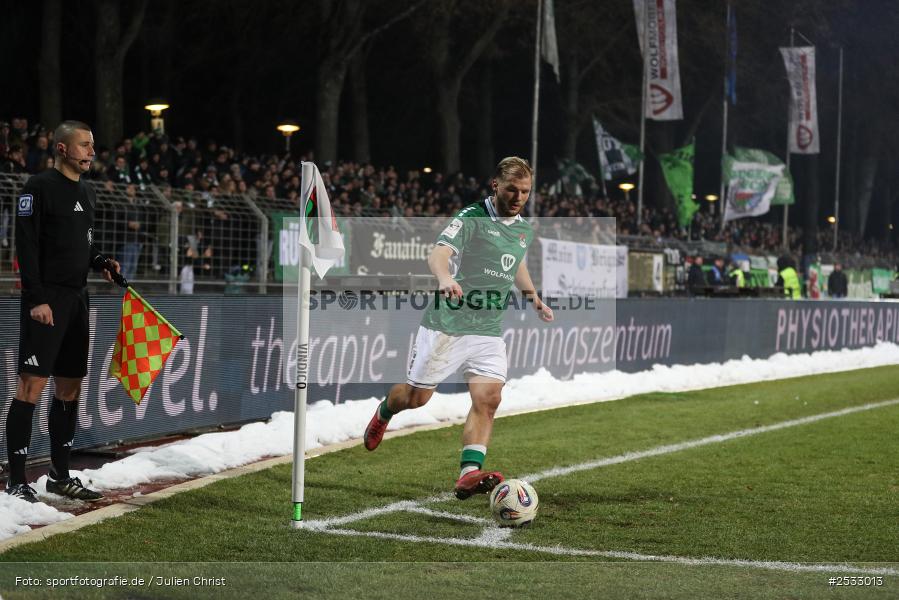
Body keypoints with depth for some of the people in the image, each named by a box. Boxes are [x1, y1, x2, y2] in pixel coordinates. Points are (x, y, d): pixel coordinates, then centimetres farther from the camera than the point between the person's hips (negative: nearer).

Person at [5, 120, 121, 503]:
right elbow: (26, 246, -13)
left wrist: (102, 262, 7)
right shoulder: (40, 187, -8)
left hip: (77, 299, 8)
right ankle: (16, 481, -7)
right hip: (46, 301, -8)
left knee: (70, 387, 11)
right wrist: (36, 298, -19)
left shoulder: (86, 193, 17)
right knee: (32, 385, -9)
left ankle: (60, 475, 19)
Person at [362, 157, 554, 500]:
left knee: (488, 399, -15)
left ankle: (469, 473, -22)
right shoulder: (471, 218, -12)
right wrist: (444, 277, -50)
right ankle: (383, 414, 42)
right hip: (447, 325, -5)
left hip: (489, 332, 5)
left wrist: (535, 300, 39)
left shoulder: (524, 230, 10)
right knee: (416, 397, 8)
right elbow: (439, 253, -29)